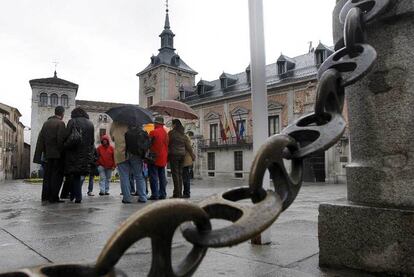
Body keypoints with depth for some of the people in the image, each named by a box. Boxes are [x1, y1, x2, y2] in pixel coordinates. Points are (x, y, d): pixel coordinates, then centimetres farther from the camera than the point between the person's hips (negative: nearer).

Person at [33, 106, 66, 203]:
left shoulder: (46, 123, 12)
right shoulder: (60, 123, -8)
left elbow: (40, 139, 9)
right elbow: (61, 139, -15)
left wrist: (40, 154, 9)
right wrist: (61, 152, -6)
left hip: (47, 154, 6)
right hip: (57, 154, -6)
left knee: (47, 175, 11)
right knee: (57, 175, 0)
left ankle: (45, 196, 13)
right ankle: (54, 197, -1)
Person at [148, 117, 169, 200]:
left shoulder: (153, 132, -12)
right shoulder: (165, 133, 9)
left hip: (154, 158, -7)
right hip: (163, 158, 7)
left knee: (154, 177, -2)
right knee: (162, 177, 11)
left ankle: (155, 195, -1)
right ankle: (162, 194, 15)